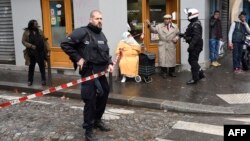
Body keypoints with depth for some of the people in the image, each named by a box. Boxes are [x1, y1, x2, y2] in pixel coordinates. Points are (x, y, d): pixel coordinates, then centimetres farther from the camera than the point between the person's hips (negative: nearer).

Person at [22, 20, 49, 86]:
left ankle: (43, 80, 18)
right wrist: (31, 45, -18)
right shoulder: (26, 32, -3)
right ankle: (30, 81, 21)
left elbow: (44, 41, 5)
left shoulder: (40, 31, 3)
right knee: (31, 67, 9)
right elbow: (23, 41, -3)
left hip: (41, 52, 1)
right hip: (32, 53, -1)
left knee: (42, 66, 6)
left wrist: (47, 50, 0)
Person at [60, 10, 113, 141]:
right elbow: (65, 44, -14)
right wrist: (77, 58, -15)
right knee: (90, 100, -6)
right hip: (89, 71, -8)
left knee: (103, 95, 17)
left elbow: (106, 52, 24)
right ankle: (88, 130, 7)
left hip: (101, 71, 8)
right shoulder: (82, 32, -11)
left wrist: (109, 63, 7)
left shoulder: (102, 35, 15)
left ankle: (97, 120, 38)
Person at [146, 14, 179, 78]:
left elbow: (178, 34, 11)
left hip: (172, 45, 1)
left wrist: (176, 38, -8)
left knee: (172, 58, 7)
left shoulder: (175, 26, 7)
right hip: (162, 45, -1)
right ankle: (164, 72, 8)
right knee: (163, 58, -2)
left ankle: (171, 72, 19)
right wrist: (150, 25, -16)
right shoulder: (159, 26, 5)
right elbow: (154, 30, -1)